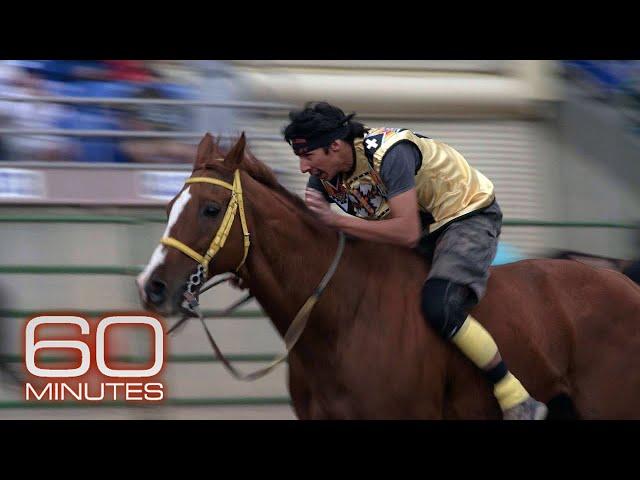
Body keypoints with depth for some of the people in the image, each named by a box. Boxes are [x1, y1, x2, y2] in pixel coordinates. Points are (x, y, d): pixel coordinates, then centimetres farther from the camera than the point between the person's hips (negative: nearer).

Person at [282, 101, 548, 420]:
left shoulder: (390, 152, -32)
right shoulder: (324, 176, -7)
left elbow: (407, 233, -37)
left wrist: (337, 220, -39)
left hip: (468, 217, -9)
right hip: (423, 226, 9)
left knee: (438, 307, -31)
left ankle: (518, 402, -22)